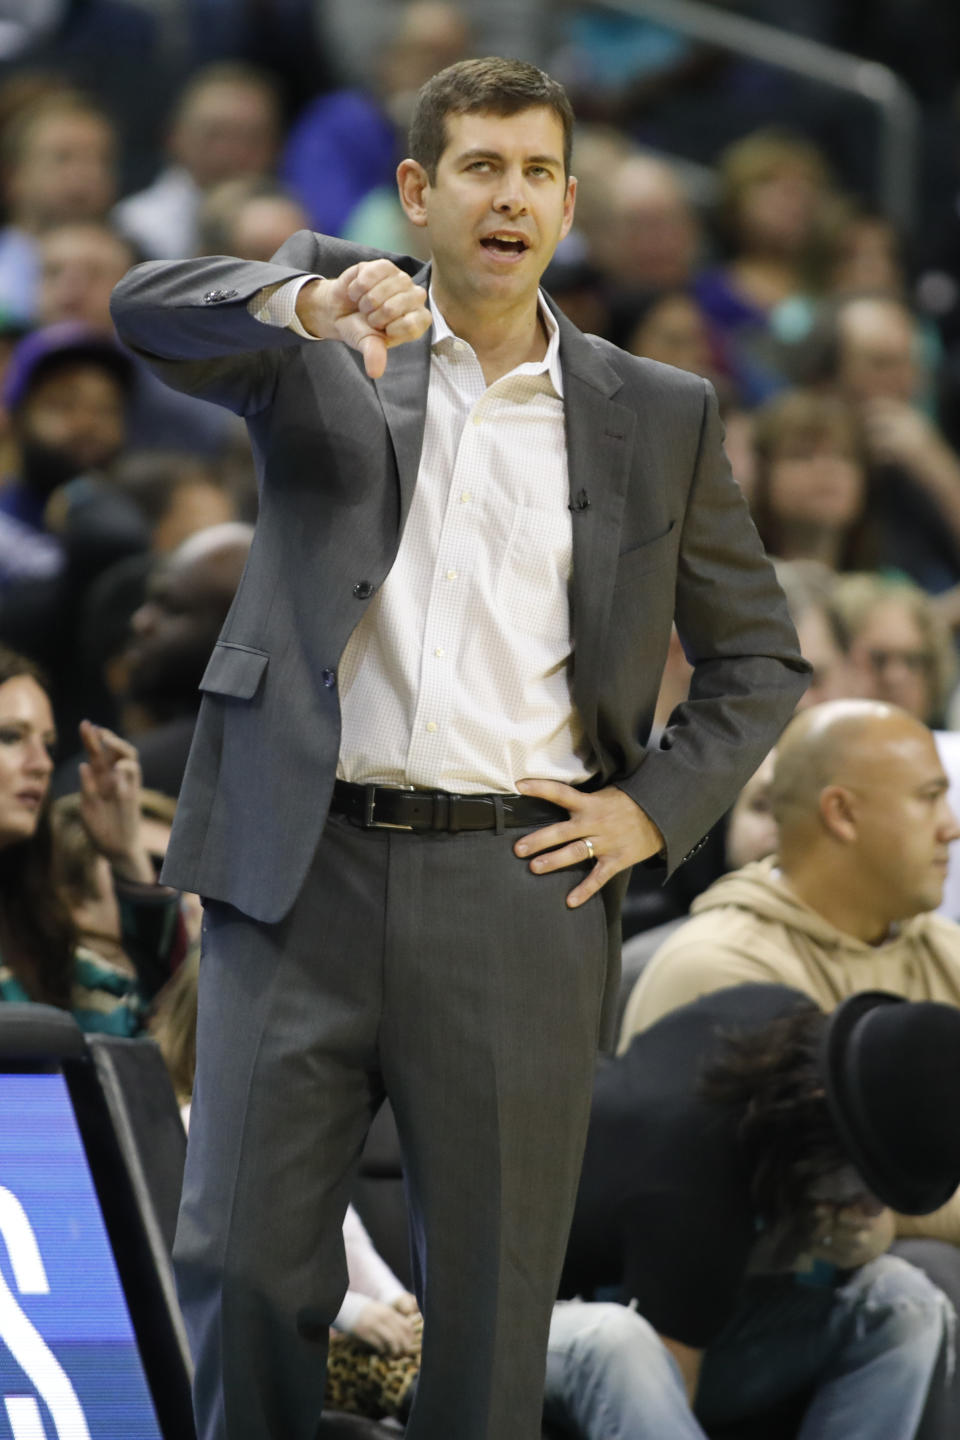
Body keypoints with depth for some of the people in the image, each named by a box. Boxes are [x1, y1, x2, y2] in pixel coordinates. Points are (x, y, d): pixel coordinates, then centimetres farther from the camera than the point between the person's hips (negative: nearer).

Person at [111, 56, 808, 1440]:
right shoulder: (324, 339, 8)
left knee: (494, 1292, 2)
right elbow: (150, 309, -12)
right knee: (245, 1256, -2)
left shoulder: (660, 417, 11)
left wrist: (654, 809, 3)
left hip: (518, 892, 1)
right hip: (303, 867, -1)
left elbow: (758, 656, 18)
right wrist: (305, 303, -32)